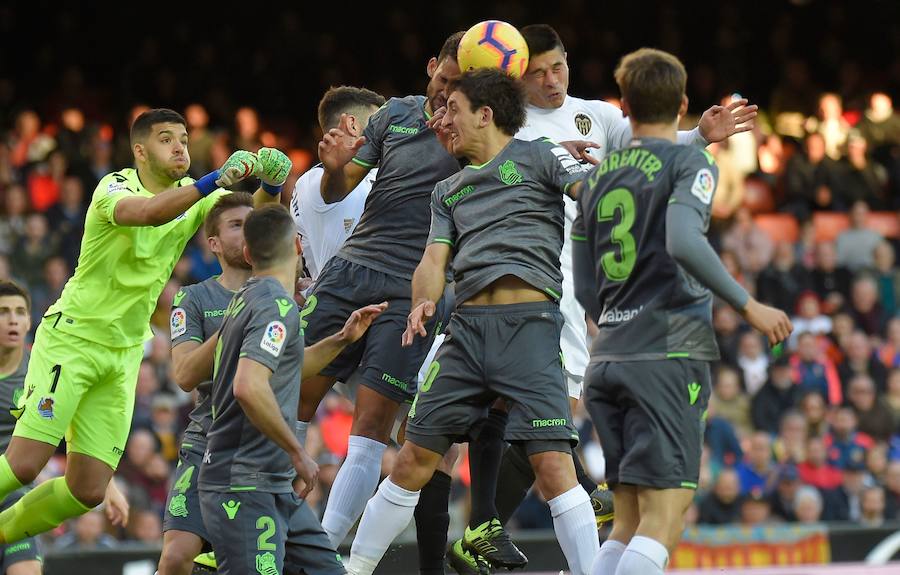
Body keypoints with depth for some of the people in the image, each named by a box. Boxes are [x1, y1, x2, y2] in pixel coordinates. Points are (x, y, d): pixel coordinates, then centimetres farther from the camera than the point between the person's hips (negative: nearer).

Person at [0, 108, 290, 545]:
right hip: (71, 337, -6)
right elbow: (150, 212, -36)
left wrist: (269, 188, -28)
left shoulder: (193, 195, 5)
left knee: (88, 491, 1)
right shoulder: (115, 187, -14)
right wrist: (215, 180, -46)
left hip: (123, 353, 6)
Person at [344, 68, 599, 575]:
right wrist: (424, 301, -6)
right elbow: (434, 260, 15)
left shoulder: (538, 157, 8)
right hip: (468, 324, 5)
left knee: (552, 463, -15)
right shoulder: (449, 190, 25)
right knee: (415, 459, 8)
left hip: (529, 320, -5)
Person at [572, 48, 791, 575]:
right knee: (662, 525, -10)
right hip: (669, 356, -6)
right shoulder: (689, 163, -2)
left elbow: (585, 292, 17)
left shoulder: (597, 177, 16)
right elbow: (684, 243, -21)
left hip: (608, 356, 6)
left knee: (629, 525, 10)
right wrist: (747, 304, -13)